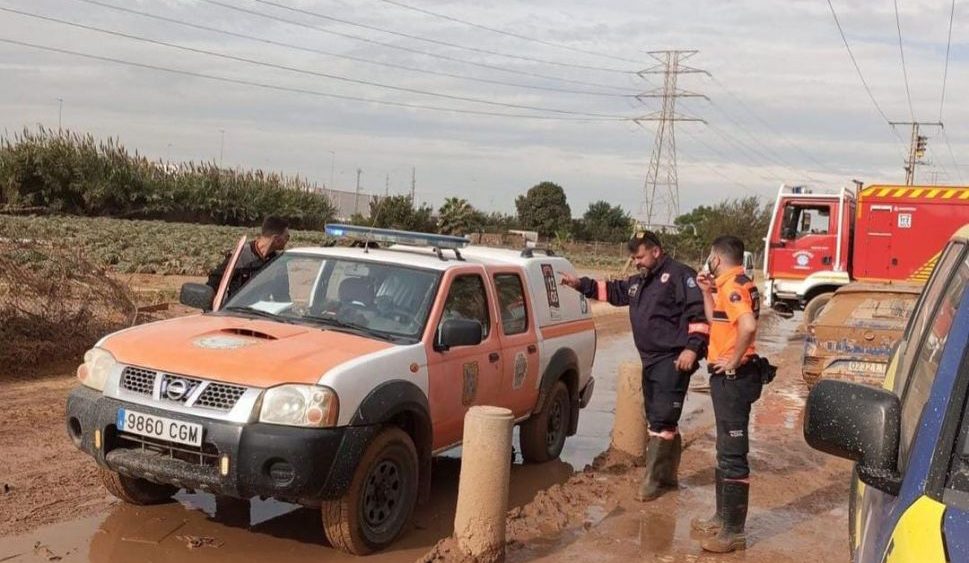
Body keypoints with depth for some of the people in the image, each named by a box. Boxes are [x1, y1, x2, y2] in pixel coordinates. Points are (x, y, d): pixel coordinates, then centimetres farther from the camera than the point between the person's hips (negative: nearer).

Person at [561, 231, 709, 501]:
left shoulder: (680, 275, -8)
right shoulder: (638, 282, 19)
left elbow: (698, 314, -15)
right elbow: (613, 291, 32)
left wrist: (692, 347, -22)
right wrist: (581, 284, 22)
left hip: (673, 361, -9)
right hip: (650, 362, 9)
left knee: (662, 420, -10)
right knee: (661, 421, 14)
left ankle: (653, 479, -6)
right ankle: (667, 476, 23)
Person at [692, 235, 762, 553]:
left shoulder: (732, 286, -17)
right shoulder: (730, 285, 15)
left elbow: (748, 326, -33)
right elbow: (718, 323, 22)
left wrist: (734, 360, -22)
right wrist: (708, 293, 15)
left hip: (733, 378, -11)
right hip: (728, 378, 11)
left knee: (733, 454, -5)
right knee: (725, 450, 18)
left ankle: (734, 531, 1)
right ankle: (723, 517, 28)